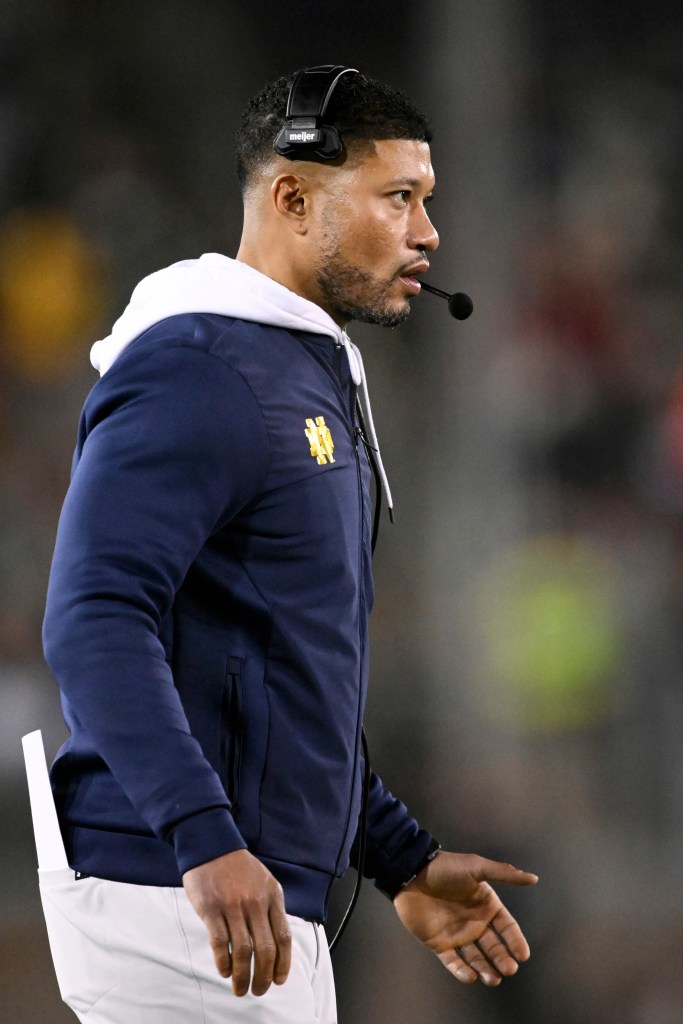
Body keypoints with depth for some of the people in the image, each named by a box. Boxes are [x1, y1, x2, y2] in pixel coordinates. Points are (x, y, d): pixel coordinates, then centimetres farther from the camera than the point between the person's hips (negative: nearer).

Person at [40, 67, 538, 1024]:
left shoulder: (314, 378, 22)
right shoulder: (196, 370, -11)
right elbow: (96, 622, -24)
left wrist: (403, 862, 25)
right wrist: (207, 841, -33)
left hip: (262, 901, 10)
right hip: (176, 901, -10)